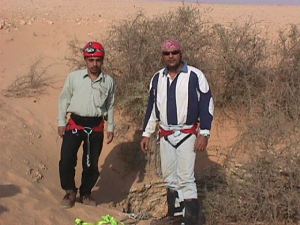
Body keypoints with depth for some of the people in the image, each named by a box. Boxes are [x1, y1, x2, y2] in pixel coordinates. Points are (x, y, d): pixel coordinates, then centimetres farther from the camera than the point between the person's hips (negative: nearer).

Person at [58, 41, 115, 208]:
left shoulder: (109, 81, 4)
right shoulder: (74, 77, -1)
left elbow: (110, 106, 12)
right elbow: (64, 100, 5)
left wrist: (111, 128, 10)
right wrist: (61, 122, 2)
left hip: (96, 127, 2)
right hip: (75, 124, -1)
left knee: (91, 164, 8)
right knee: (67, 160, -9)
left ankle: (85, 193, 27)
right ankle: (70, 192, 13)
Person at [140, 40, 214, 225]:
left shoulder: (195, 76, -9)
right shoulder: (157, 78, 7)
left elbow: (207, 104, -8)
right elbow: (152, 107, 15)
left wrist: (204, 133, -13)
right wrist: (147, 134, 13)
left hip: (187, 135, -6)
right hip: (165, 136, 6)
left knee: (186, 178, -10)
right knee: (169, 177, 12)